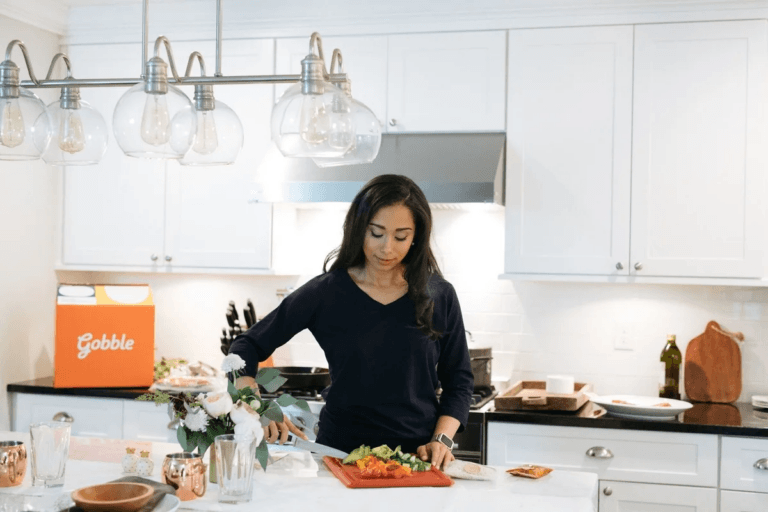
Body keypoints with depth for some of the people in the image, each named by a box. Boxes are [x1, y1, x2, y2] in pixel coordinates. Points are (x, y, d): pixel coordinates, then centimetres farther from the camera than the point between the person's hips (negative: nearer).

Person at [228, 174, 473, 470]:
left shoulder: (439, 296, 5)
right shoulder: (326, 293, 0)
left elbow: (458, 382, 12)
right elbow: (245, 348, 5)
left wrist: (441, 439, -4)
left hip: (420, 456, 1)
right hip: (342, 452, -1)